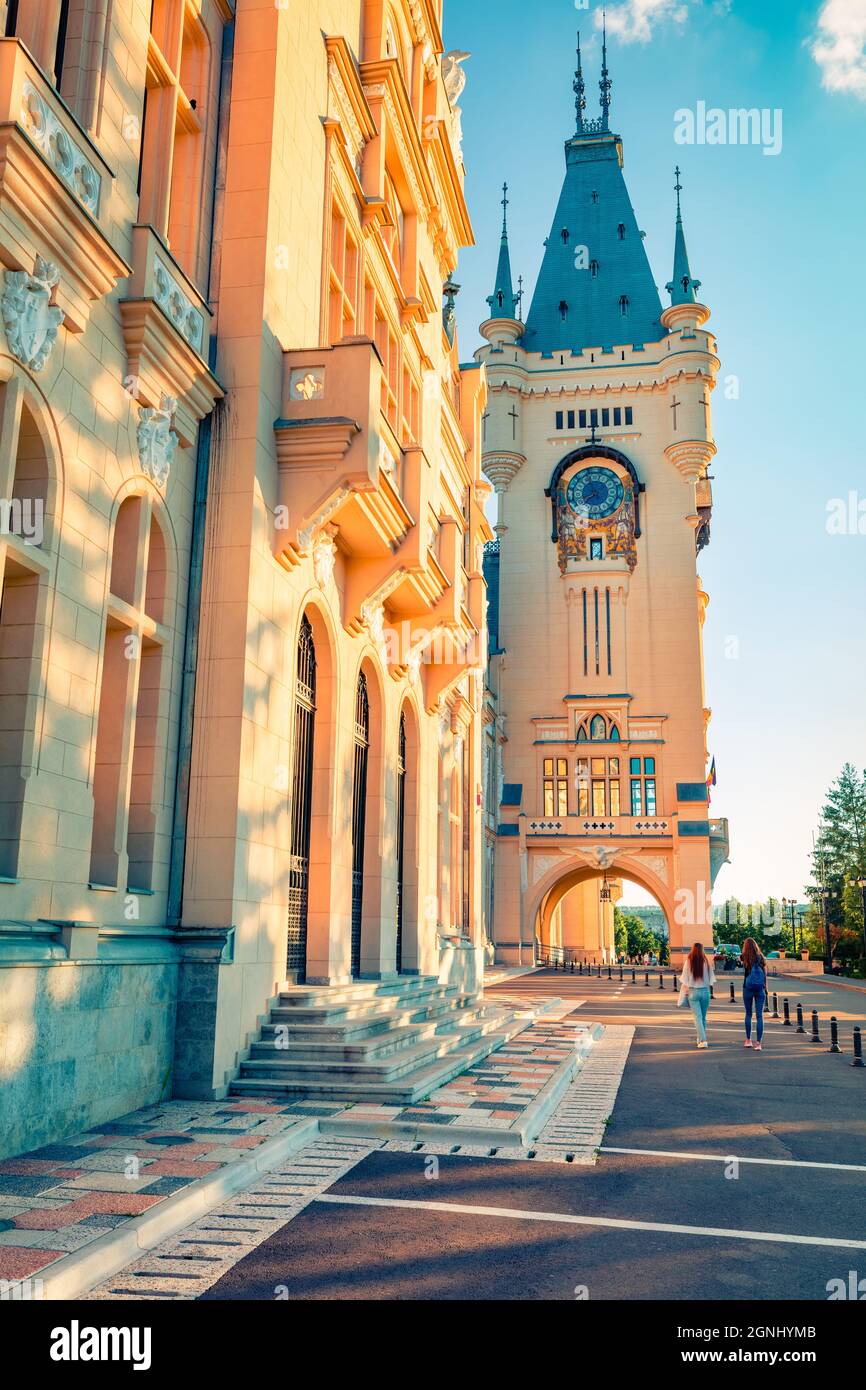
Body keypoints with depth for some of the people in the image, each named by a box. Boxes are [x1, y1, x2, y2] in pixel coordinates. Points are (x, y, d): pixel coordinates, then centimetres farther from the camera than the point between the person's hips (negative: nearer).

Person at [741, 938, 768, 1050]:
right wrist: (765, 988, 14)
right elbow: (765, 974, 6)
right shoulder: (761, 958, 2)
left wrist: (746, 945, 22)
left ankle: (748, 1040, 19)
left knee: (748, 1014, 15)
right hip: (760, 989, 1)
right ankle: (758, 1043, -6)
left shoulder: (745, 958, -2)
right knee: (759, 1016, 0)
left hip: (748, 988, -1)